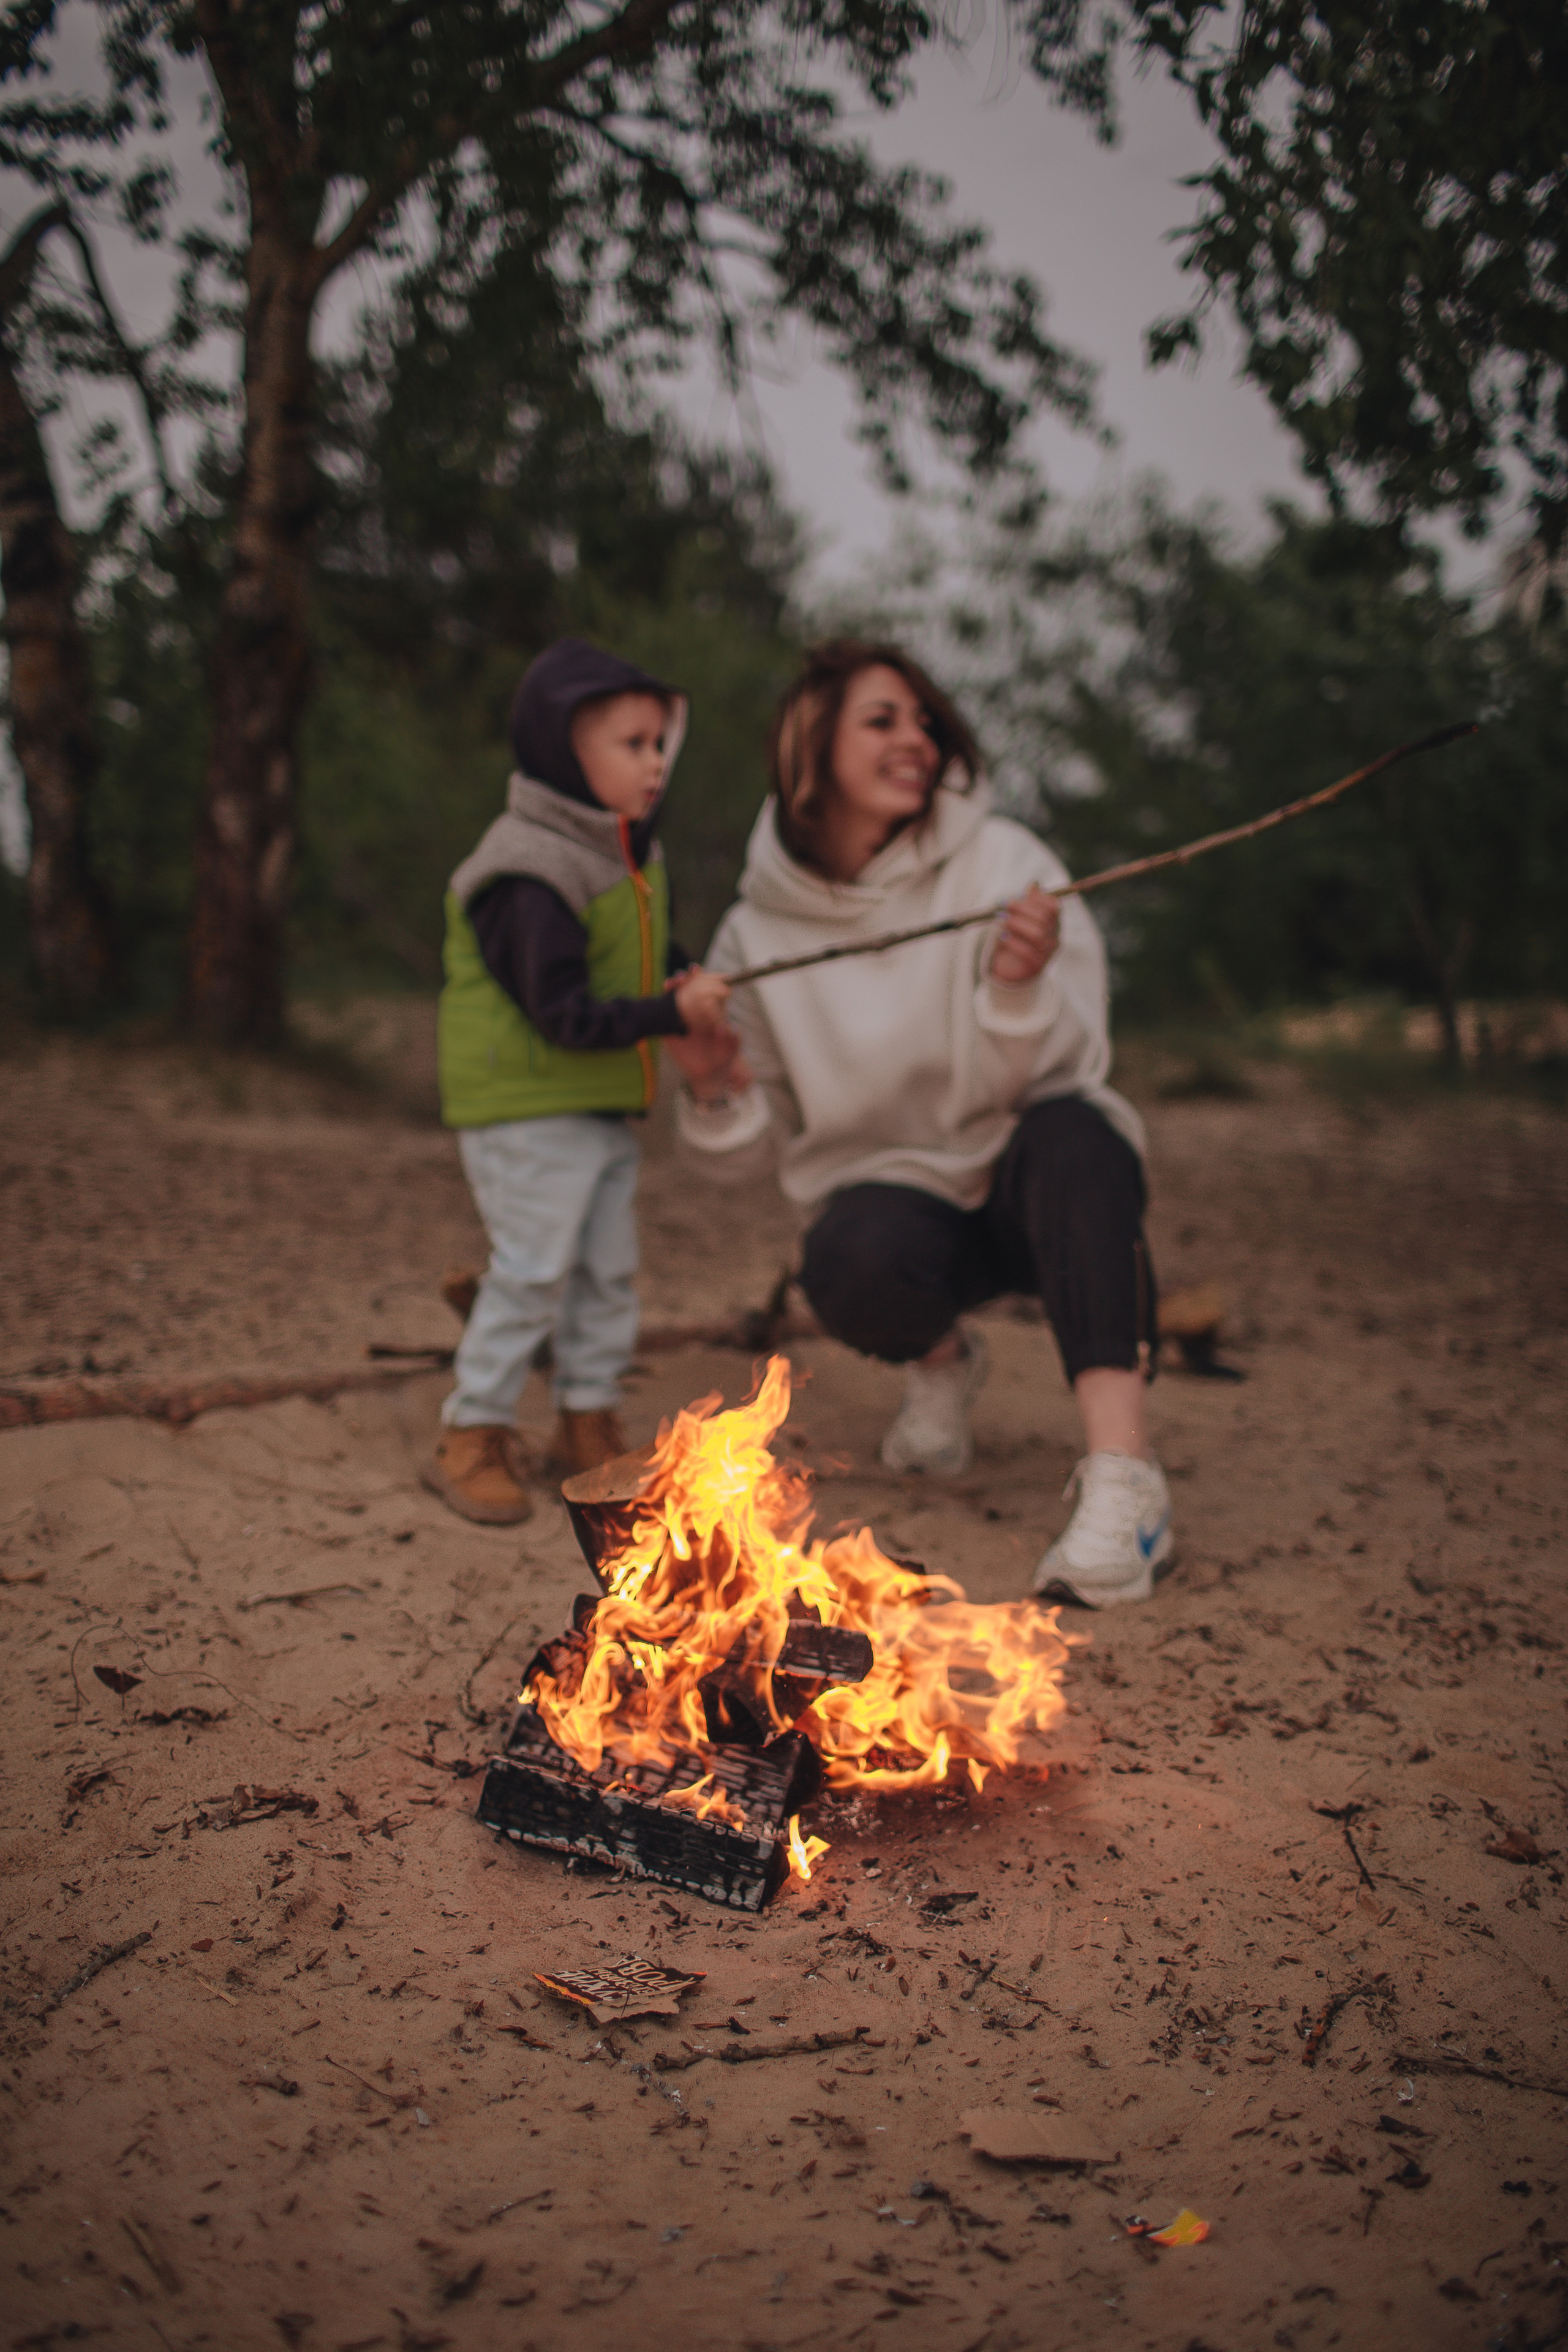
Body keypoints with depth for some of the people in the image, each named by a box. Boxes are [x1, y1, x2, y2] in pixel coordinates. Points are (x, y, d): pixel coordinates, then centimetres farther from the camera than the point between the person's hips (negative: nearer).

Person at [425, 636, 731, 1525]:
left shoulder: (636, 857, 9)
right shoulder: (527, 878, -21)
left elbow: (653, 951, 24)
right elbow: (563, 1012, -25)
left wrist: (691, 984, 3)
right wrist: (668, 1013, -30)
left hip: (609, 1108, 9)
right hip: (526, 1109, -9)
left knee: (610, 1267, 13)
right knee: (533, 1268, -8)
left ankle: (590, 1418, 27)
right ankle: (475, 1435, 6)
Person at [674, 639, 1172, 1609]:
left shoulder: (1000, 861, -8)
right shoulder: (759, 932, -3)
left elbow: (1063, 1072, -15)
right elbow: (749, 1151, 3)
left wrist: (1020, 989, -35)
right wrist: (717, 1095, -19)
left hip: (1036, 1193, -1)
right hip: (899, 1195, 1)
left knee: (1067, 1137, -36)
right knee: (855, 1265, -34)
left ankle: (1124, 1475, -41)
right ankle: (941, 1357, 4)